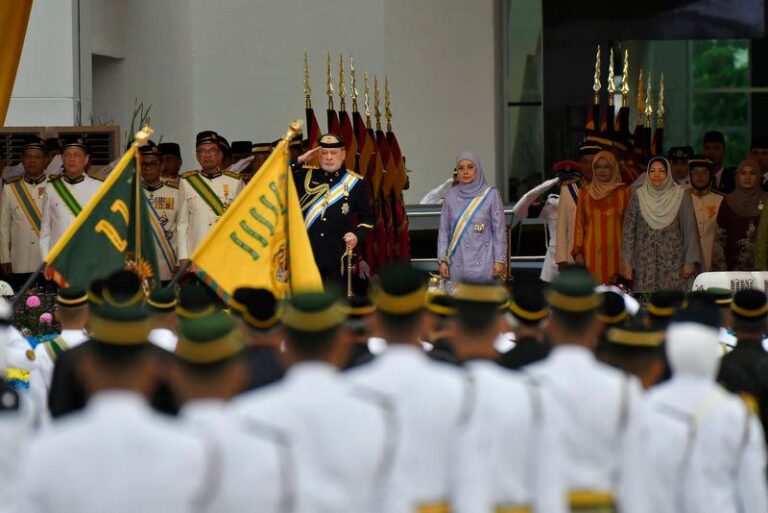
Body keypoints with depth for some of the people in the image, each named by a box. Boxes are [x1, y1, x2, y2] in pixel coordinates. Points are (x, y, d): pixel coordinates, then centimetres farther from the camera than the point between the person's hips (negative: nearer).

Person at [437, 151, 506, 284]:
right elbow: (443, 231, 9)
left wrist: (499, 260, -3)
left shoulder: (491, 195, -1)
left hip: (483, 263, -2)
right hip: (457, 262, 2)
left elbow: (499, 230, 1)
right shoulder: (451, 196, 6)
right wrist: (442, 260, 4)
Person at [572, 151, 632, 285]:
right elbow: (579, 224, 8)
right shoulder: (585, 192, 8)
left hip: (616, 251, -1)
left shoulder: (624, 192, 4)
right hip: (593, 252, 1)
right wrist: (578, 252, 1)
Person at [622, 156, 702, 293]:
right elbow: (629, 229, 4)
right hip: (645, 264, 1)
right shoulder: (638, 196, 2)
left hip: (673, 263, -1)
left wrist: (690, 262, -4)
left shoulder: (680, 196, 0)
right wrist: (628, 263, 0)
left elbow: (690, 229, 0)